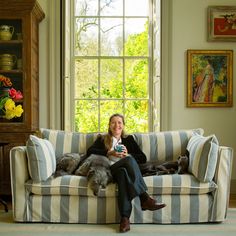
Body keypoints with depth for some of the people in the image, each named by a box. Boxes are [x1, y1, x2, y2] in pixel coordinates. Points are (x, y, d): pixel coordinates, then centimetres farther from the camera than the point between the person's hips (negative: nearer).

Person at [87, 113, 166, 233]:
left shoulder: (129, 139, 28)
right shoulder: (102, 139, 25)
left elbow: (143, 158, 16)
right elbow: (89, 151, 2)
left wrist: (127, 155, -3)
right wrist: (109, 153, -9)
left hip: (125, 169, 2)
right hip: (110, 169, -1)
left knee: (123, 172, -38)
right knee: (129, 160, -33)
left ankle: (125, 218, -48)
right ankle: (145, 198, -43)